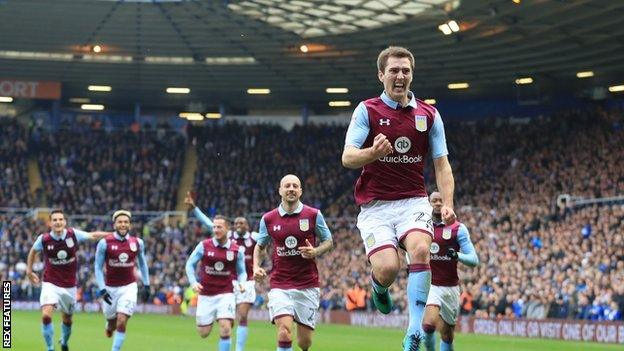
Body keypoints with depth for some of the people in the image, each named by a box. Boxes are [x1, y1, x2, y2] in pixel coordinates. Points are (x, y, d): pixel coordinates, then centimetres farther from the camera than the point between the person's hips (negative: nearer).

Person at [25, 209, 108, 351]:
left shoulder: (73, 234, -12)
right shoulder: (44, 239, -12)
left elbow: (93, 235, 2)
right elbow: (33, 251, 9)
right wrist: (29, 270, 13)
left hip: (70, 286, 2)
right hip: (50, 284, -2)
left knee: (67, 320, 16)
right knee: (46, 316, -23)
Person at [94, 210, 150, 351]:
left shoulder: (137, 243, -2)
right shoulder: (105, 243, -10)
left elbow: (142, 264, 14)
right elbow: (98, 267, -4)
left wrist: (146, 285, 12)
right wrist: (102, 290, -12)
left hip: (129, 287, 0)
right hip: (110, 288, 0)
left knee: (121, 323, -14)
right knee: (112, 324, 11)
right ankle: (110, 326, 48)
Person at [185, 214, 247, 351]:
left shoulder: (236, 250, -2)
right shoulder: (204, 246, -4)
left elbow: (241, 272, 7)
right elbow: (190, 264, 3)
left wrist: (241, 283, -14)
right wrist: (193, 282, -11)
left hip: (225, 294, -1)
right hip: (206, 295, 1)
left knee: (225, 329, -17)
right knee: (204, 333, 6)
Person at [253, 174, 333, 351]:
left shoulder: (313, 215, 0)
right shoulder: (268, 219, 4)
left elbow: (328, 241, 9)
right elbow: (260, 246, 18)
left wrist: (315, 252, -12)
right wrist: (256, 267, 0)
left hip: (308, 286, 0)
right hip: (280, 286, 0)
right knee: (284, 334, -20)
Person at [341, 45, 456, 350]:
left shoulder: (429, 115, 8)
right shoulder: (367, 110, 0)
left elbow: (441, 164, 9)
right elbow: (347, 157, -8)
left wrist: (447, 204, -6)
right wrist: (373, 152, -30)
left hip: (413, 202, 2)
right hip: (375, 205, -1)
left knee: (420, 249, -28)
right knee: (388, 268, -19)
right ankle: (379, 288, 22)